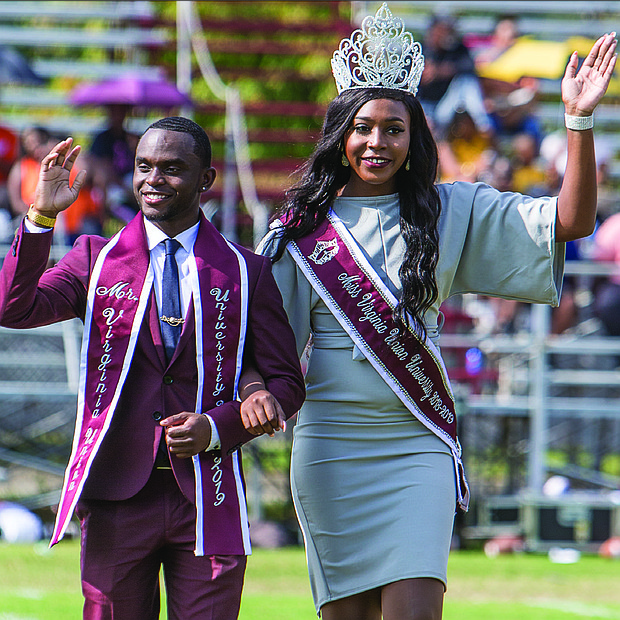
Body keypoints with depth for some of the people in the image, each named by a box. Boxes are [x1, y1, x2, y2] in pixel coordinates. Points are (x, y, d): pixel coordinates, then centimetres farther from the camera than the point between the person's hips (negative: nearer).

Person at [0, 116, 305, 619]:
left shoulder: (245, 272, 7)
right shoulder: (95, 259, 8)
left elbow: (287, 383, 7)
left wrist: (217, 427, -9)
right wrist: (41, 216, -17)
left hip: (207, 502, 0)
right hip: (117, 496, 0)